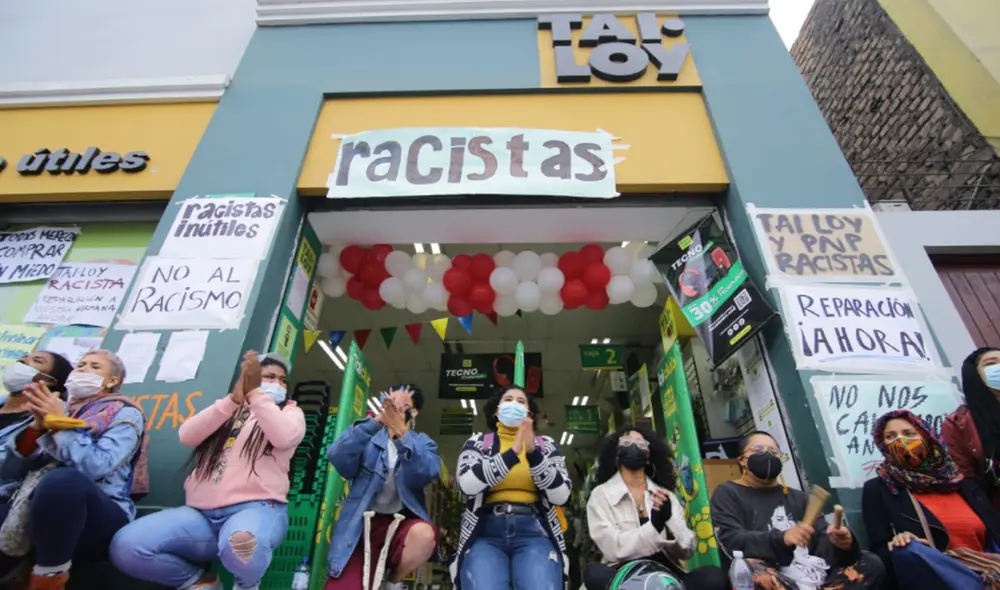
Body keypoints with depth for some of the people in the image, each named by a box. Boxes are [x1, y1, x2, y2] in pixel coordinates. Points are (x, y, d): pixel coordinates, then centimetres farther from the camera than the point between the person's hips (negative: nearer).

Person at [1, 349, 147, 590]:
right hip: (42, 511, 5)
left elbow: (95, 466, -15)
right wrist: (38, 424, -7)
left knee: (63, 479, -35)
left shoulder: (124, 413, 2)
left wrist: (59, 422, -10)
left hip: (100, 517, -4)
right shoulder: (58, 408, 19)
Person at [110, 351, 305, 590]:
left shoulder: (290, 411, 13)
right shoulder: (225, 410, 22)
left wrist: (253, 393, -12)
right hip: (201, 513, 4)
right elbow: (187, 435, 2)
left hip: (256, 508, -4)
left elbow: (285, 437, -12)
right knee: (125, 546, -20)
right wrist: (235, 399, -11)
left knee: (241, 545, -39)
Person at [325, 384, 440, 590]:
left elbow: (425, 474, -15)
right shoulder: (370, 438, 7)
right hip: (362, 525, 0)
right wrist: (376, 420, -25)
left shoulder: (422, 443, 8)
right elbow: (338, 459, -14)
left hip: (400, 523, 0)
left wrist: (401, 433, -27)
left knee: (424, 533, -31)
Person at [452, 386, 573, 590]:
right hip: (486, 532, 0)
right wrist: (512, 453, -16)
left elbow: (561, 496, -1)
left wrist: (533, 453, -12)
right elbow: (467, 485, -9)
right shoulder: (477, 443, 12)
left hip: (534, 532, 1)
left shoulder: (546, 445, 14)